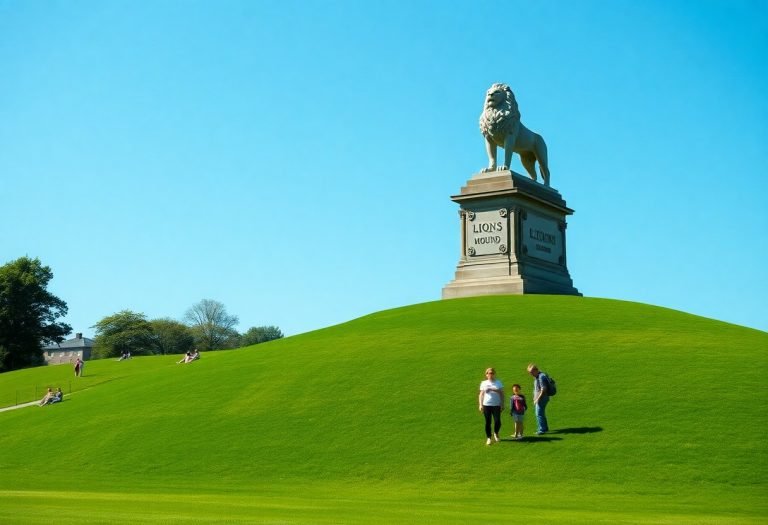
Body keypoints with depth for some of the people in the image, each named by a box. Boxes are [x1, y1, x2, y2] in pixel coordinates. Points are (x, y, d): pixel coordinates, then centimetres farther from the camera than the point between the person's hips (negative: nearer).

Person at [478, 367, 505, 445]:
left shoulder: (498, 382, 7)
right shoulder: (484, 383, 6)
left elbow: (502, 393, 7)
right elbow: (481, 394, 7)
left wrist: (502, 404, 0)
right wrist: (480, 405, -2)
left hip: (496, 405, 0)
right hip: (486, 405, 0)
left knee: (497, 421, -7)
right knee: (488, 422, 2)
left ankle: (496, 433, 22)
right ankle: (488, 438, 13)